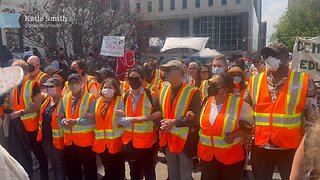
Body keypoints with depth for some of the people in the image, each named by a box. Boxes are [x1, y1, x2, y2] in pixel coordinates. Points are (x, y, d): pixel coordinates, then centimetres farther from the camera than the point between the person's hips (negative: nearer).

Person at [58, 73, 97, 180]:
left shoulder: (90, 98, -9)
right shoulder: (64, 99, 9)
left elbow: (92, 119, -16)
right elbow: (60, 116, 11)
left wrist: (75, 121, -19)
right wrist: (64, 121, -11)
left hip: (86, 140, -5)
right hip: (69, 141, 6)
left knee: (89, 170, 9)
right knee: (71, 171, 22)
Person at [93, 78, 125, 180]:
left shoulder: (119, 101, -6)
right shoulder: (99, 101, 8)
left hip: (115, 141, -5)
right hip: (101, 142, 5)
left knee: (118, 171, 8)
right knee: (107, 170, 21)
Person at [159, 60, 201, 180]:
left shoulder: (192, 92, -15)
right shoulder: (163, 89, 4)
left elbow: (196, 119, -17)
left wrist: (174, 122, -22)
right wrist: (162, 123, -9)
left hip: (185, 140, -6)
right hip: (168, 140, 6)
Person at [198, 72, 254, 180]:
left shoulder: (238, 103, -13)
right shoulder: (206, 101, 2)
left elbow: (251, 126, -5)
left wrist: (235, 134, -19)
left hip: (231, 156, -4)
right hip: (207, 155, 4)